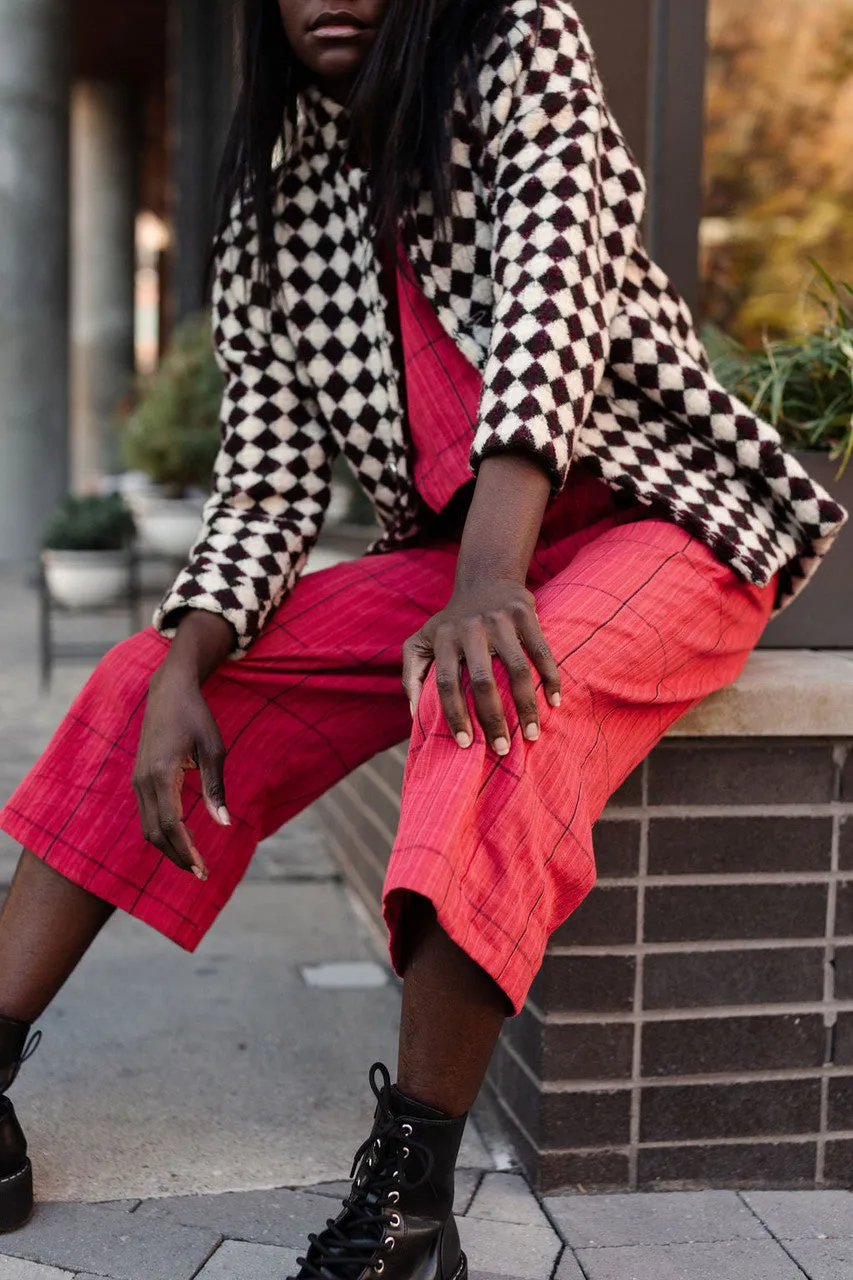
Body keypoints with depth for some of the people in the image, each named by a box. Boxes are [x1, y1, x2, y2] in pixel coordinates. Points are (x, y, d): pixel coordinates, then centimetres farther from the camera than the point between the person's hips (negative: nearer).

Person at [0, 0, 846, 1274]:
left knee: (492, 696, -36)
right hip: (449, 557, 6)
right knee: (144, 685, -6)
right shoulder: (272, 186, 6)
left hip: (669, 516, -5)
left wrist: (488, 582, -38)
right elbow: (271, 475, 1)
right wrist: (184, 669, -17)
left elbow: (549, 297, -23)